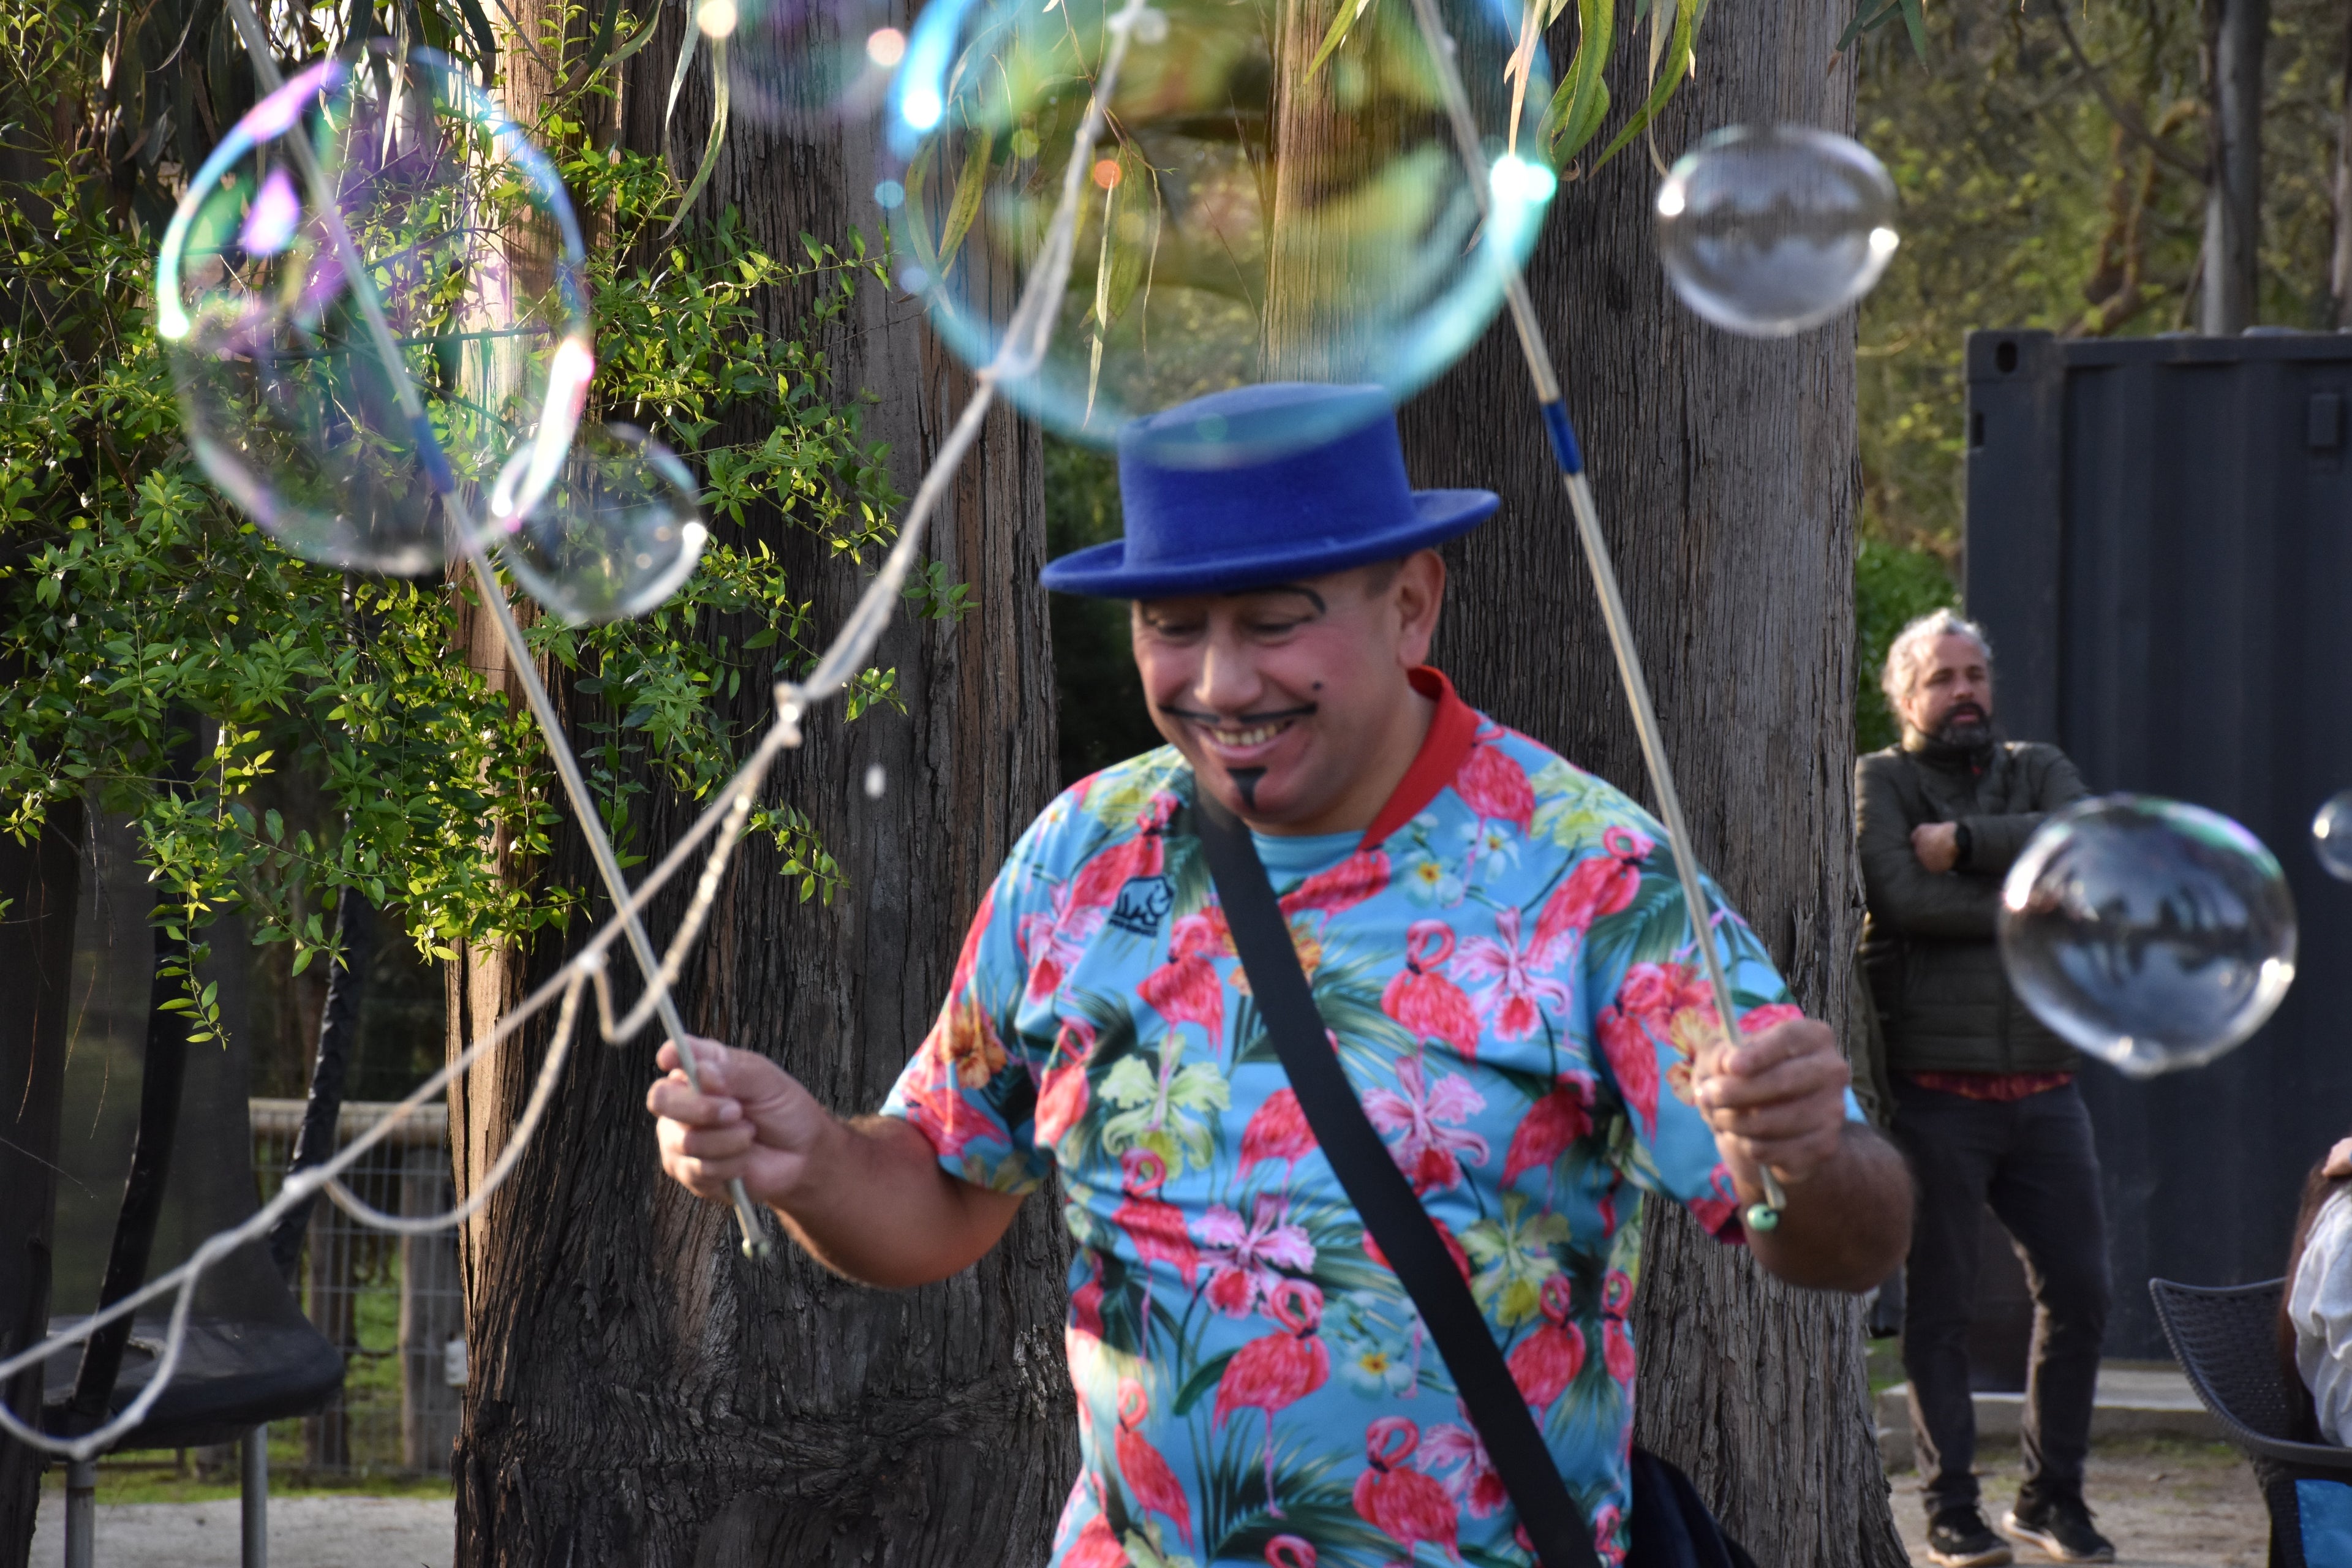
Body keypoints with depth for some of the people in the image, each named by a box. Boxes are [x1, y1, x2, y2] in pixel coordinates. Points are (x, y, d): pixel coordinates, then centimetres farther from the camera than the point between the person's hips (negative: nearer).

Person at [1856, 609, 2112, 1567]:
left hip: (2042, 1086, 4)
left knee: (2078, 1289, 2)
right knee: (1939, 1306, 0)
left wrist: (1966, 840, -13)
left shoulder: (2038, 770, 13)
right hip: (1934, 1087, -4)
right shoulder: (1880, 782, 2)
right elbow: (1904, 895, -16)